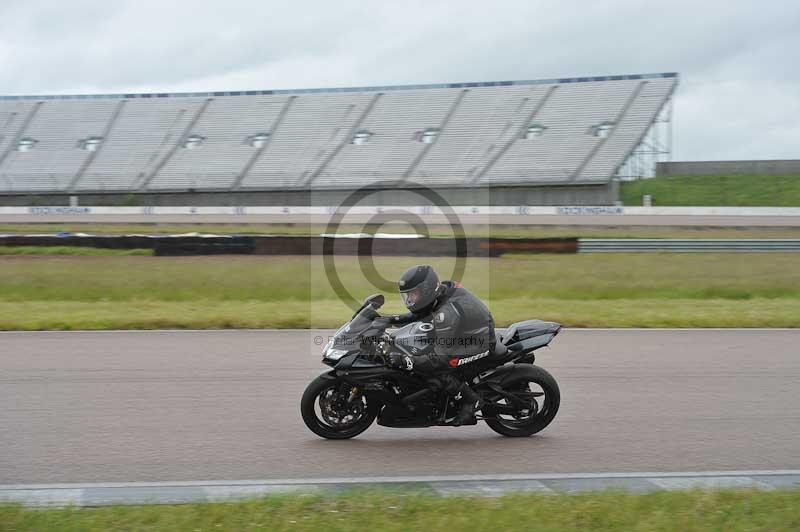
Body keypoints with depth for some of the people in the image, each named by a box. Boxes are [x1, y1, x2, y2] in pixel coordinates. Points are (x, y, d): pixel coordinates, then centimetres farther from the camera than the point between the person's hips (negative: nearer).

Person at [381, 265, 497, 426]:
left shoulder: (447, 313, -31)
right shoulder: (447, 287, -2)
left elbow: (441, 358, -30)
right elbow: (419, 315, 15)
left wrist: (405, 361, -32)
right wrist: (393, 319, 2)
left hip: (480, 346, -10)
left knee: (433, 370, -22)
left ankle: (470, 399, -7)